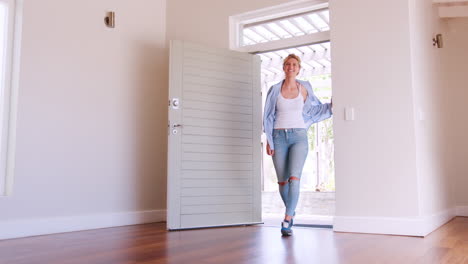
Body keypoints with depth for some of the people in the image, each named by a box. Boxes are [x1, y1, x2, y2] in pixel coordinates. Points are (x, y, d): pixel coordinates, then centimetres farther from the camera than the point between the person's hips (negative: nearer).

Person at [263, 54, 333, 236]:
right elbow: (269, 117, 7)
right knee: (282, 181, 5)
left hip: (299, 137, -1)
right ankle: (291, 210, 30)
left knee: (294, 178, -17)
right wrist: (268, 141, 1)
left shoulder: (304, 89, 6)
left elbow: (317, 109, 17)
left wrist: (332, 105, 1)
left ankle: (287, 221, -15)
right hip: (279, 137, 1)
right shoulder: (275, 90, 6)